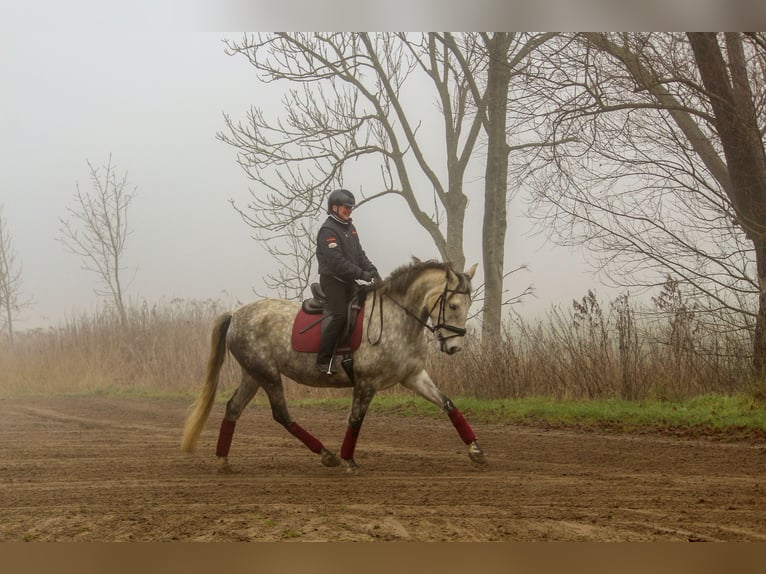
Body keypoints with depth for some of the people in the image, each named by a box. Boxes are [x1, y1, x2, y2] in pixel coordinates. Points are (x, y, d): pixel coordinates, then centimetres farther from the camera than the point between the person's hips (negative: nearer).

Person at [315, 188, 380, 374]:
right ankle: (323, 360, -13)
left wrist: (371, 270, -2)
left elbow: (359, 253, 16)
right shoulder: (328, 230, -14)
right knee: (340, 315, -18)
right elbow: (336, 261, -22)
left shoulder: (350, 227, 15)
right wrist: (362, 274, -23)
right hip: (332, 280, -9)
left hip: (348, 281, 9)